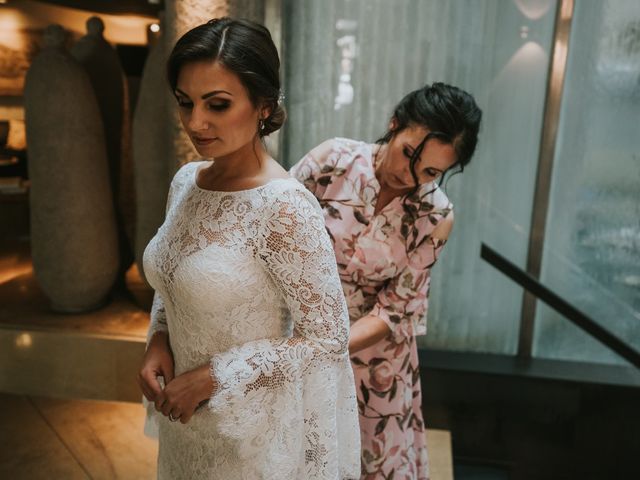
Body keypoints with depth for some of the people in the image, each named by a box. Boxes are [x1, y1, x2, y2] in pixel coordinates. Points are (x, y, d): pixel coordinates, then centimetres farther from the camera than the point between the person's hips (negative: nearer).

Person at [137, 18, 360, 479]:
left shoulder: (286, 207, -26)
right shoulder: (186, 180, -4)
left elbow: (327, 337, -21)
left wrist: (210, 377, -19)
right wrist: (159, 341, -6)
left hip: (253, 425, -6)